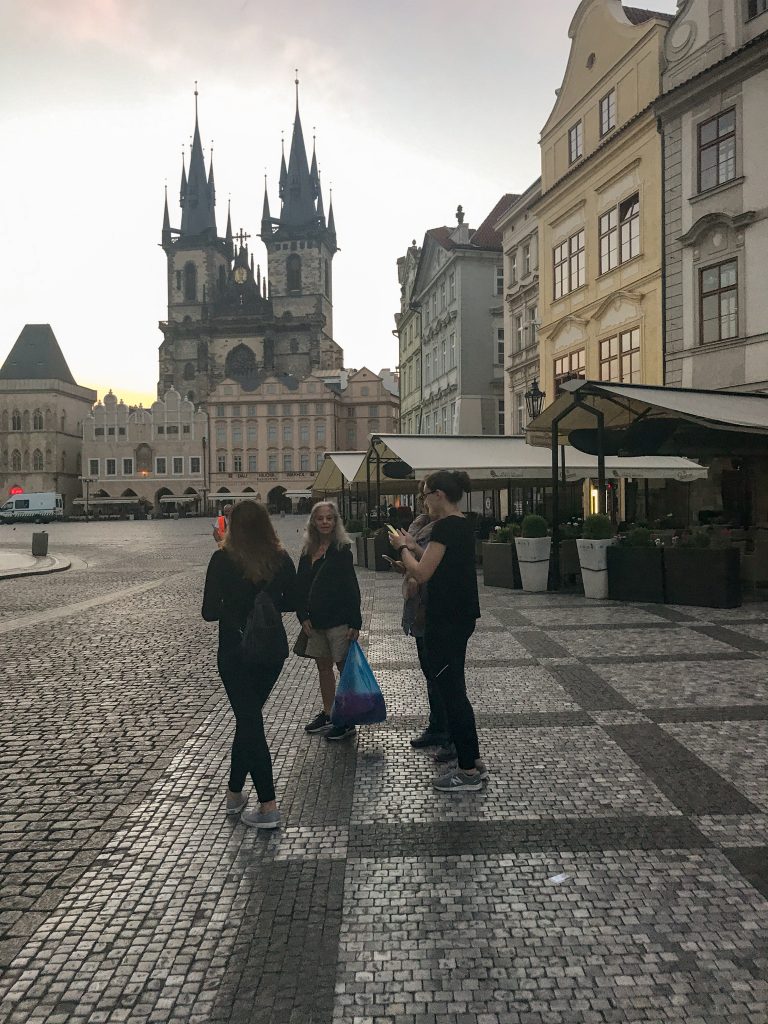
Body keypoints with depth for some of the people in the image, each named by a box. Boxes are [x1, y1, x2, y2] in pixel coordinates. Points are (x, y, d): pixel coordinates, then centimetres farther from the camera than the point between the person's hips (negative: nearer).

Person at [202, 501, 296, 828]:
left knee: (248, 722, 3)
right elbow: (291, 602, 5)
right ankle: (235, 792, 31)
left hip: (236, 653, -4)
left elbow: (209, 612, -12)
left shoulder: (223, 559, -13)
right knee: (249, 718, 19)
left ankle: (268, 807, 2)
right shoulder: (281, 558, -3)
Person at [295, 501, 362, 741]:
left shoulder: (341, 551, -9)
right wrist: (303, 616, -1)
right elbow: (300, 587, 9)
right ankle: (327, 714, 29)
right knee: (323, 666, 16)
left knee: (345, 667, 0)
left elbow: (351, 588, -11)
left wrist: (354, 623, -15)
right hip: (314, 621, 6)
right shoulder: (308, 552, 8)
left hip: (338, 619, -6)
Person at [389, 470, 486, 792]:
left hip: (446, 621, -10)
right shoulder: (462, 526, 12)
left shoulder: (446, 527, -18)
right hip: (460, 617, 10)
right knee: (453, 688, 19)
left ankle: (469, 771, 7)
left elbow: (421, 573, -20)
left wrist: (402, 547, -5)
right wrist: (414, 547, 14)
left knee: (451, 691, -2)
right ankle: (471, 758, 30)